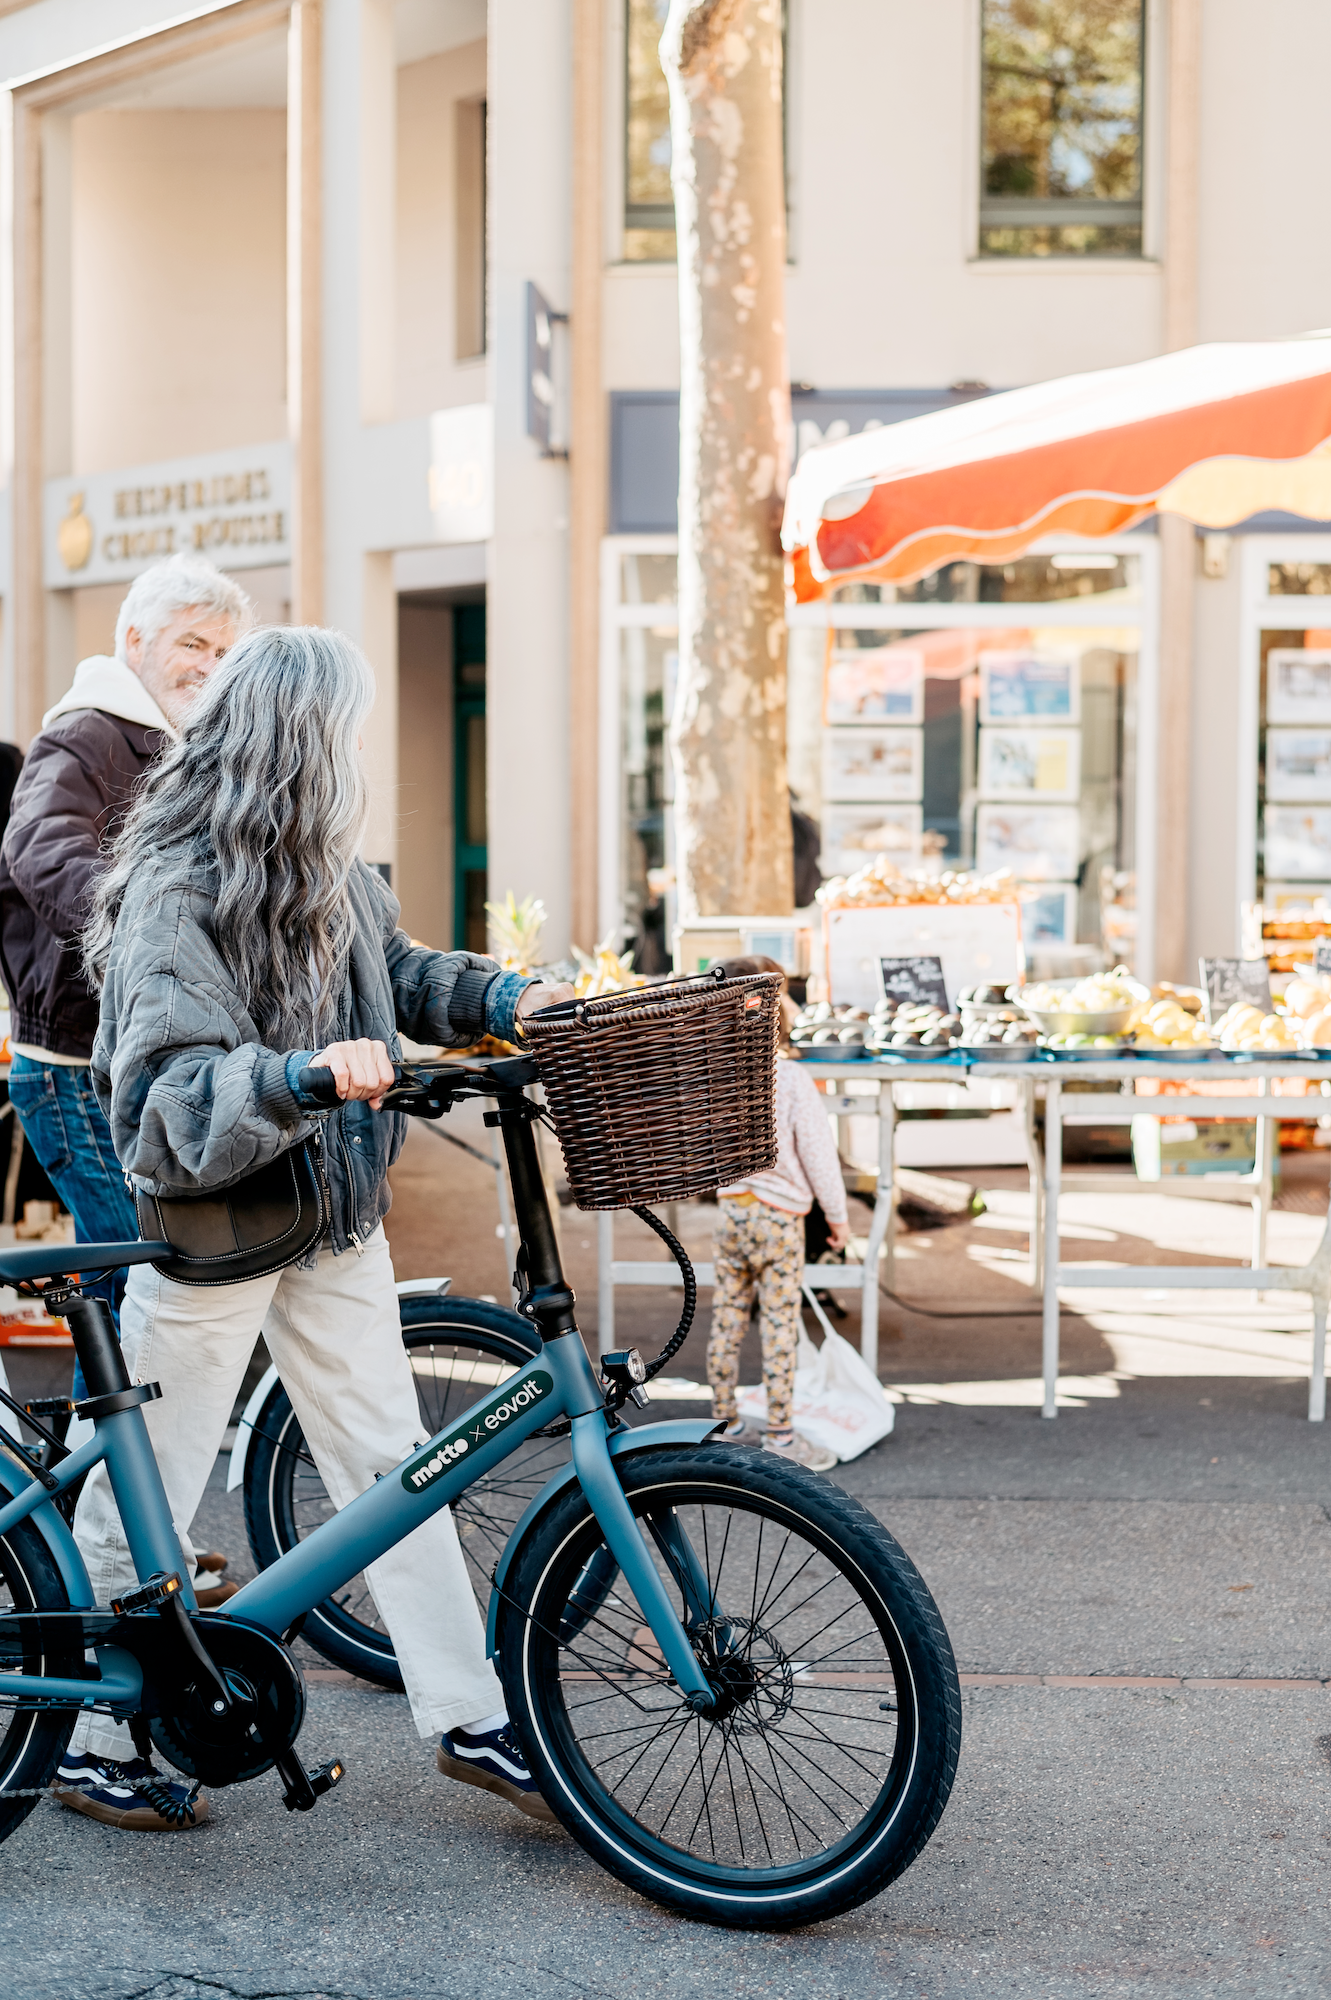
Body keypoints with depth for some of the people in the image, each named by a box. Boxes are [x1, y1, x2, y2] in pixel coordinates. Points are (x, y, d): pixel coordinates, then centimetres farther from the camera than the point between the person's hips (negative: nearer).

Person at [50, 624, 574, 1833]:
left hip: (334, 1216, 7)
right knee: (143, 1499, 6)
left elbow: (397, 975, 20)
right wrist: (301, 1075, -45)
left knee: (392, 1461, 12)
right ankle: (96, 1746, 23)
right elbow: (172, 1095, -29)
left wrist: (504, 998, 3)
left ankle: (469, 1719, 22)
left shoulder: (328, 871, 4)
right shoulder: (172, 895, -21)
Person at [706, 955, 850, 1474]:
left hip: (731, 1211, 5)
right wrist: (837, 1215, -2)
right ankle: (780, 1436, 7)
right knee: (780, 1327, 1)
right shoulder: (790, 1078, -18)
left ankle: (723, 1423, 23)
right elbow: (817, 1153, -13)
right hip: (779, 1217, -5)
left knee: (726, 1321, 13)